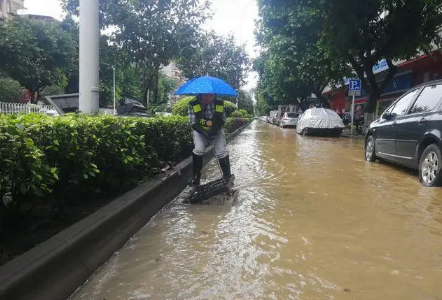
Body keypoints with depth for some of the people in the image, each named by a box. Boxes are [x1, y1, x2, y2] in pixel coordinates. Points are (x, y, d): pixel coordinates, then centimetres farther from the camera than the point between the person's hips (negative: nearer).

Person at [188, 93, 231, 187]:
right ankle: (196, 176, -6)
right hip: (200, 131, -1)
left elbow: (222, 120, -7)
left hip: (216, 131, 1)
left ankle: (227, 176, 6)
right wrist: (204, 132, -34)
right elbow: (193, 123, -19)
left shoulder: (219, 104, -17)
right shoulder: (193, 104, -20)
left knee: (222, 151, -13)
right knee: (198, 149, -23)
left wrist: (214, 130, -25)